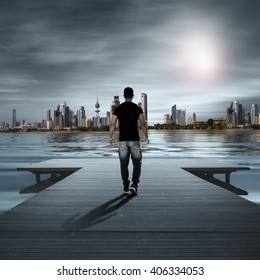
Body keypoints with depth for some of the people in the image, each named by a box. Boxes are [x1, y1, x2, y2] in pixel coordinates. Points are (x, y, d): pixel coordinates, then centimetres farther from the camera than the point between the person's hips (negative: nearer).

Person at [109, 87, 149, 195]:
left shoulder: (118, 109, 3)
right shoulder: (137, 108, -1)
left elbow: (113, 124, 0)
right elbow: (143, 124, -5)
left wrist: (110, 137, 14)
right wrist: (146, 137, 6)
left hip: (122, 140, 2)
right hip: (134, 139, -1)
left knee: (124, 164, 9)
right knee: (137, 163, 10)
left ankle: (126, 186, 14)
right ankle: (134, 184, -2)